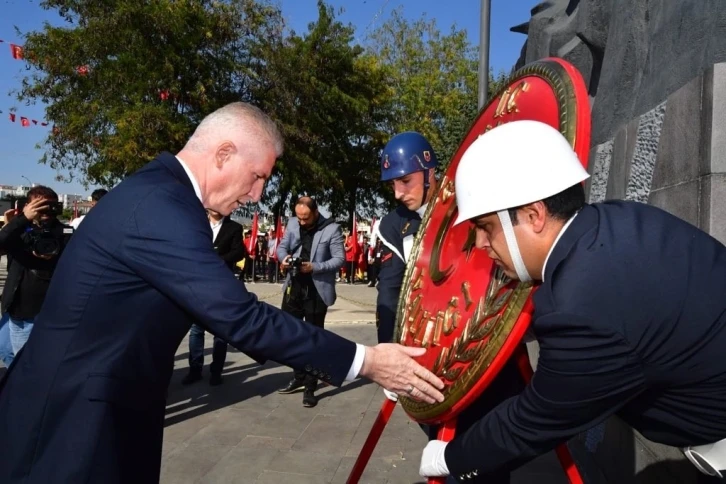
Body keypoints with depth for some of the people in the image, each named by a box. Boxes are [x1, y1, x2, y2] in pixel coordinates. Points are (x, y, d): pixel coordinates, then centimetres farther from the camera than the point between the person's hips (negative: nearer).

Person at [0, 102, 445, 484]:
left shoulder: (157, 193, 6)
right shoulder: (159, 207, -26)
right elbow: (241, 318, -29)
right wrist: (365, 361, -24)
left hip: (101, 404, 9)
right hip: (71, 415, -9)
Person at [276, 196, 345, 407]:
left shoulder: (332, 229, -11)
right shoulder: (292, 224, 4)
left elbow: (340, 259, -12)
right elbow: (282, 246, 12)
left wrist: (315, 267, -24)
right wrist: (284, 257, -12)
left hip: (317, 291, -5)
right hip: (294, 287, 6)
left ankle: (310, 387, 17)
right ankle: (298, 377, 34)